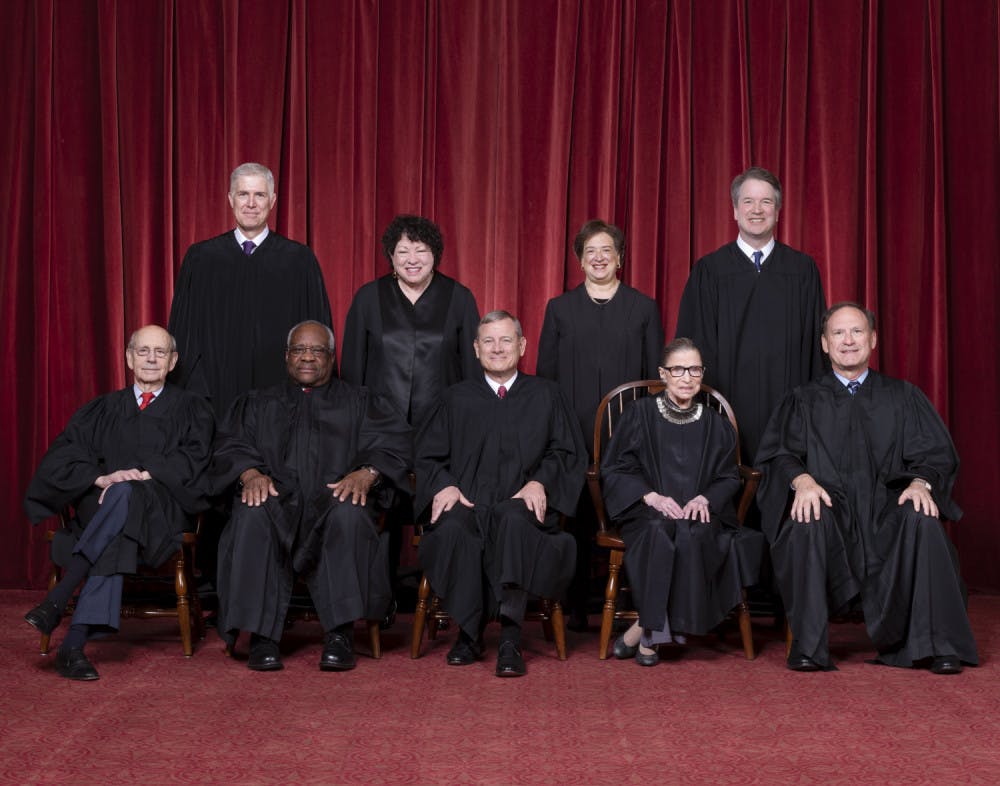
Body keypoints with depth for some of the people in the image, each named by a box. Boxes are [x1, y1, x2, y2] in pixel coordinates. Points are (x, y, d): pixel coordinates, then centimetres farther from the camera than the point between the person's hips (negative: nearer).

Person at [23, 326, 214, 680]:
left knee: (124, 494, -39)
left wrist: (143, 476, -16)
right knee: (116, 540, -39)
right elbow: (60, 458, 9)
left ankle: (58, 598, -45)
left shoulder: (192, 409, 19)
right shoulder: (101, 410, 23)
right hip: (100, 506, 1)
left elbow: (193, 458, 1)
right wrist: (101, 478, -12)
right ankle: (74, 643, -47)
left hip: (162, 510, -1)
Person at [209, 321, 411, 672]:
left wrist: (366, 474, -16)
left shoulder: (361, 402, 23)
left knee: (349, 514, -37)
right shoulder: (258, 404, 27)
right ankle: (262, 636, -33)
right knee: (253, 515, -35)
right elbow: (231, 445, 11)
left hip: (334, 500, -1)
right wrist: (250, 473, -13)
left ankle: (339, 634, -34)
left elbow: (394, 443, 6)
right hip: (278, 501, 1)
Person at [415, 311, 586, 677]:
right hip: (466, 504, 1)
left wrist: (540, 482, -7)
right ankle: (469, 633, -22)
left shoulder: (546, 395, 19)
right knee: (451, 528, -36)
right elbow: (428, 455, 16)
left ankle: (510, 637, -38)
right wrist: (444, 484, -6)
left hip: (521, 505, -1)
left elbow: (567, 452, 12)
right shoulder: (456, 399, 22)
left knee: (514, 521, -39)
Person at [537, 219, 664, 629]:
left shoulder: (644, 308, 10)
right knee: (577, 515, 1)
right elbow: (545, 374, 9)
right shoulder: (560, 308, 11)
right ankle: (576, 605, 9)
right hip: (574, 432, 0)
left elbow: (657, 375, 9)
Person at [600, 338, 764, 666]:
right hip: (647, 513, -2)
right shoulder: (639, 414, 8)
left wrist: (705, 498, -9)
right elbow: (614, 469, 4)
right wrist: (651, 496, -12)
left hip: (699, 513, 2)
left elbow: (729, 477, 14)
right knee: (661, 532, -37)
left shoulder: (716, 425, 16)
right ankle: (653, 631, -28)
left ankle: (644, 629, -27)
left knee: (693, 534, -34)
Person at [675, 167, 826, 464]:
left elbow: (816, 342, 8)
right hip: (729, 403, -1)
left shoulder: (803, 269, 8)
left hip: (786, 405, 1)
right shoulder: (708, 271, 5)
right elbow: (694, 346, 4)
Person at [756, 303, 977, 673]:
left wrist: (921, 482, -16)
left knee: (922, 522, -32)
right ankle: (808, 647, -30)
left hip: (888, 508, 1)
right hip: (828, 507, 0)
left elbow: (935, 454, 8)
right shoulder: (803, 401, 18)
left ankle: (937, 645, -26)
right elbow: (779, 453, 2)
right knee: (807, 522, -35)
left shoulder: (903, 396, 18)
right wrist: (802, 480, -21)